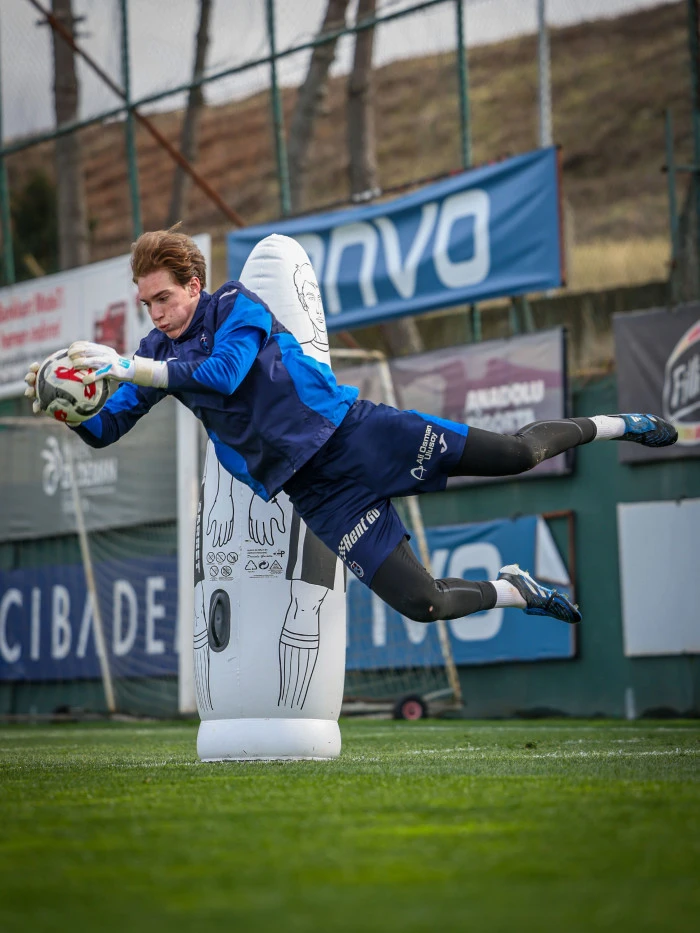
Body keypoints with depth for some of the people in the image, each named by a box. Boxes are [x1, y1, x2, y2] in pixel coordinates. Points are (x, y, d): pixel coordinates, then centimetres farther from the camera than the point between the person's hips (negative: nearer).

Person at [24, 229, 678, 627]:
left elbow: (223, 371, -26)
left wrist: (128, 368, -31)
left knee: (512, 455, -8)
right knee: (422, 604, -8)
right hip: (315, 492, 4)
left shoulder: (236, 306, -7)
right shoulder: (156, 353, 8)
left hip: (352, 431, -4)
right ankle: (515, 590, 20)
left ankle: (607, 425, 20)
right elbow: (103, 430, 4)